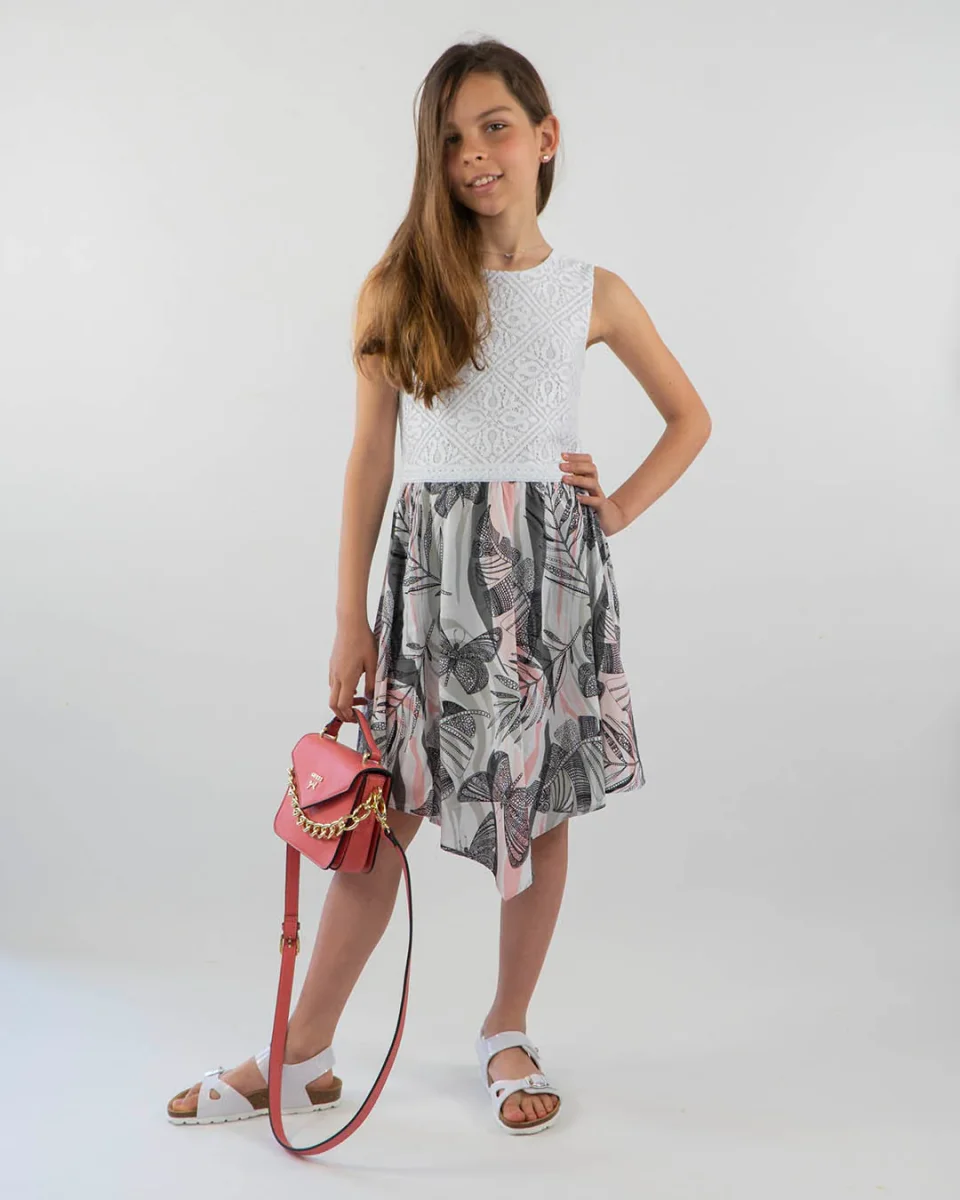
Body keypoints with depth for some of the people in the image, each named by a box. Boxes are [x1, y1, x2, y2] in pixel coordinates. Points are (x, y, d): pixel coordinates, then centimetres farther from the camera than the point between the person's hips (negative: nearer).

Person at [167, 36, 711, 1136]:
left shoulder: (593, 294, 5)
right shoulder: (400, 289, 3)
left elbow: (690, 419, 17)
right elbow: (370, 460, 3)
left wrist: (618, 509, 1)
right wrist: (351, 619, 1)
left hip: (552, 567, 1)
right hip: (431, 563, 0)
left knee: (540, 808, 8)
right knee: (386, 811, 2)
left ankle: (508, 1031, 28)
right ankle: (301, 1058, 16)